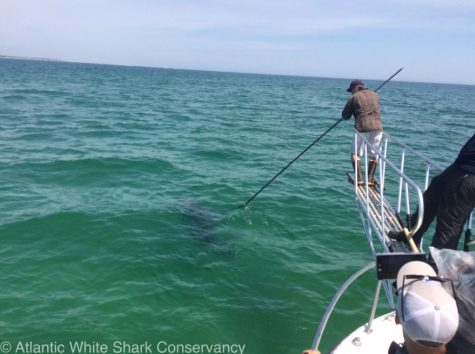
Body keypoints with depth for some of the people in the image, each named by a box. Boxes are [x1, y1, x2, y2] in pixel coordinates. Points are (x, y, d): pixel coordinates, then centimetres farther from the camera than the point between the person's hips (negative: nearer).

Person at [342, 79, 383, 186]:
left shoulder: (354, 97, 4)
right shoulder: (375, 95, 18)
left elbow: (345, 116, 7)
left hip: (363, 128, -4)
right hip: (378, 128, 4)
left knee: (355, 153, 8)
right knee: (374, 155, 14)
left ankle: (359, 178, -1)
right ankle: (370, 179, 12)